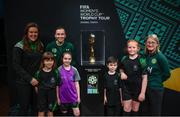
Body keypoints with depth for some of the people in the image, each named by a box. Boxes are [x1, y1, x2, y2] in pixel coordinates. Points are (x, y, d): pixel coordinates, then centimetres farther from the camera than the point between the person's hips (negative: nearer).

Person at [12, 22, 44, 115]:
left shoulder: (40, 45, 8)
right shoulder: (19, 46, -8)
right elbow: (16, 66, -11)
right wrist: (30, 79, -16)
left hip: (37, 81, 4)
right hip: (24, 82, -4)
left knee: (36, 107, 10)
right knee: (24, 107, 5)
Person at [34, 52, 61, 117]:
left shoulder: (56, 72, -6)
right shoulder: (39, 73, -9)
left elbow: (57, 86, -1)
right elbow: (36, 86, -2)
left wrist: (57, 97, 0)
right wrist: (39, 95, -1)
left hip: (52, 95, 1)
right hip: (42, 95, -1)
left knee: (50, 111, 16)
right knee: (41, 112, 10)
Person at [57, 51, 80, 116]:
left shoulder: (74, 70, -2)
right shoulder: (59, 70, -6)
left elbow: (76, 84, 2)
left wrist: (78, 96, 0)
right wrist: (58, 97, -1)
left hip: (73, 97, 1)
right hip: (63, 97, 0)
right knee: (64, 113, 13)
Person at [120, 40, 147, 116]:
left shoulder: (141, 60, -14)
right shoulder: (124, 59, -3)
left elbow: (144, 77, -12)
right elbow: (121, 69, 16)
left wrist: (143, 92, -13)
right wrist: (122, 73, -9)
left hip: (138, 89, -2)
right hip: (126, 88, 2)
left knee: (135, 109, 14)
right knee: (127, 109, 5)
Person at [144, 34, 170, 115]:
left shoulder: (160, 57, -14)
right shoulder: (146, 56, 3)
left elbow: (167, 74, -10)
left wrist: (157, 81, -1)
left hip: (156, 89, -6)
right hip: (146, 87, 6)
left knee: (156, 112, 6)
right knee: (150, 111, 20)